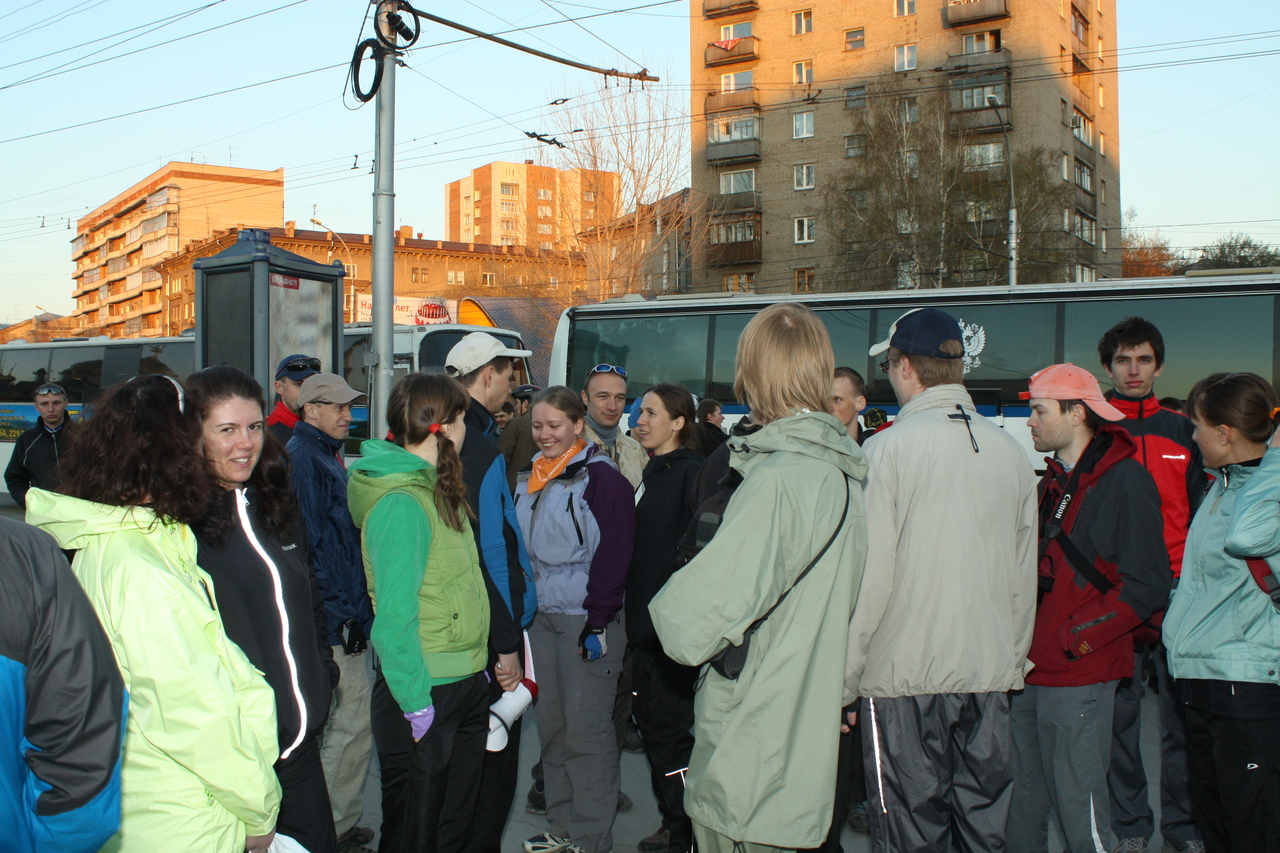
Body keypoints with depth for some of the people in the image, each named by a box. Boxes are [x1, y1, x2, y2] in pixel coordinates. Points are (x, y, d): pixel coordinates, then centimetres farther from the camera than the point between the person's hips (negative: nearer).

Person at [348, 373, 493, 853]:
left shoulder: (439, 489, 10)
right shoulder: (401, 503, -19)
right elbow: (394, 612, -22)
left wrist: (476, 669, 11)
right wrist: (416, 704, -20)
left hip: (464, 683, 9)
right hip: (426, 693, -9)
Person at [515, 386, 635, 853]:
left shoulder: (602, 478, -9)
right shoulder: (529, 480, 13)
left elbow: (613, 556, -13)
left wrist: (598, 623, -16)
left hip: (587, 620, -7)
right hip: (541, 617, 7)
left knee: (586, 730, -3)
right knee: (552, 726, 11)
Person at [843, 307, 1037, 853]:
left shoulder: (888, 446, -10)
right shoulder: (1010, 450, 6)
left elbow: (872, 574, -13)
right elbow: (1024, 573, 11)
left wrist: (845, 680, -6)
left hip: (906, 672, -5)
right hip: (991, 672, 5)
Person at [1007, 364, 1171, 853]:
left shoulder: (1125, 480, -9)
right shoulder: (1051, 482, 17)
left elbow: (1147, 585, -14)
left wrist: (1078, 636, -16)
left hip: (1079, 674, -8)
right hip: (1030, 669, 8)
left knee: (1077, 802, -1)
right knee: (1025, 797, 14)